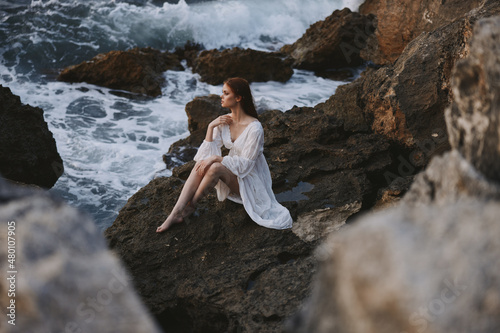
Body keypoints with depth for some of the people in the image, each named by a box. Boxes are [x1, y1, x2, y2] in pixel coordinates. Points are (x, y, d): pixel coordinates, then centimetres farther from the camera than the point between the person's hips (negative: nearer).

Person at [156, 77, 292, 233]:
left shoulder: (254, 128, -21)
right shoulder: (223, 121, 0)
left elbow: (246, 163, -21)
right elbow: (207, 153, -4)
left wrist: (216, 158, -28)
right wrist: (211, 127, -15)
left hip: (251, 181, -6)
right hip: (231, 174, 6)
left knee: (215, 167, -32)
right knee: (200, 165, -23)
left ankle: (191, 205, -13)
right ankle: (175, 213, -30)